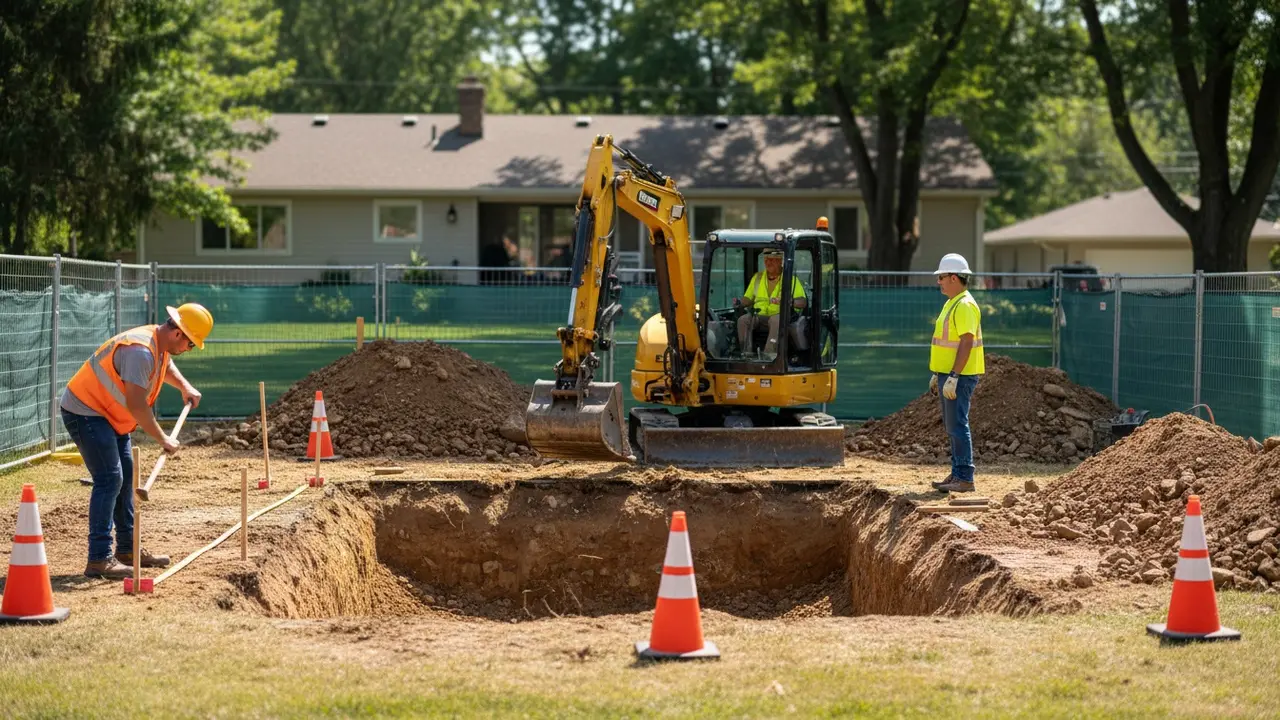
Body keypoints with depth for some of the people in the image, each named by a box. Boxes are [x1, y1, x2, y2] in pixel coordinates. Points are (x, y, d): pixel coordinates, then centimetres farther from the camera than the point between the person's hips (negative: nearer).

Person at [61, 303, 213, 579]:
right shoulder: (140, 350, -29)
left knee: (125, 476, 15)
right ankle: (99, 560, -19)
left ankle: (127, 550, 25)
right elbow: (136, 404, -32)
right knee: (109, 479, -17)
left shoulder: (160, 343, 3)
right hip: (84, 411, -11)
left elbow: (166, 365, 31)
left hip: (107, 413, 11)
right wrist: (163, 439, -24)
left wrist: (185, 387, 17)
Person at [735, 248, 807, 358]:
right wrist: (740, 302, -2)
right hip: (759, 315, 4)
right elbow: (748, 298, 22)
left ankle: (770, 354, -48)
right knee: (743, 320, -25)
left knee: (776, 320, -39)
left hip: (781, 315, -4)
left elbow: (803, 302, -4)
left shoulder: (790, 278, 4)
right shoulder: (757, 277, 18)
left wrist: (789, 302, -26)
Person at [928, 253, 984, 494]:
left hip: (959, 376, -11)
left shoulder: (964, 306, -16)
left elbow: (966, 343, -22)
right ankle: (957, 474, 18)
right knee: (953, 426, 13)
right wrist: (937, 374, 24)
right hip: (949, 374, 11)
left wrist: (953, 377, -25)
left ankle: (965, 478, -9)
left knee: (958, 425, -10)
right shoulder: (951, 304, 17)